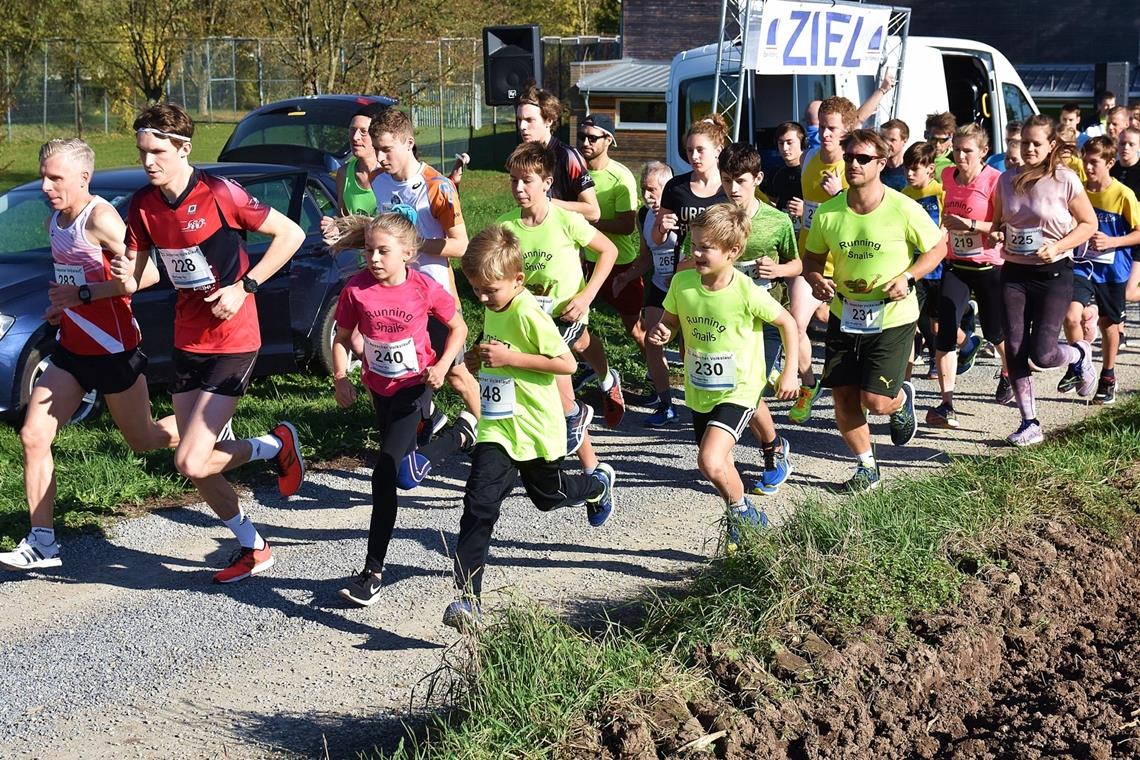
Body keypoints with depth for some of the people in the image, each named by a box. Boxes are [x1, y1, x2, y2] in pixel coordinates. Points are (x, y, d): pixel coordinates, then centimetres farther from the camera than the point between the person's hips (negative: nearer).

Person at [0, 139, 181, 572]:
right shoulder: (54, 222, 8)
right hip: (71, 349, 8)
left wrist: (85, 295, -25)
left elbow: (149, 274, -25)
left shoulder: (100, 218, -18)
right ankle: (42, 543, 2)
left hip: (113, 349, -8)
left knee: (144, 439, 7)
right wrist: (61, 306, 7)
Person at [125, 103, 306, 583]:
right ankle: (253, 548, 28)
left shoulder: (219, 193, -15)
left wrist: (244, 286, -16)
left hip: (232, 341, -7)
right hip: (187, 341, 7)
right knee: (196, 464, 8)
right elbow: (132, 276, 8)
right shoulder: (142, 206, 2)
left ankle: (277, 445, 13)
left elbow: (291, 234, -9)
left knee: (191, 463, -14)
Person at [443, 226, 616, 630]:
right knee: (479, 505, -10)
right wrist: (479, 358, 0)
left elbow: (567, 363, -23)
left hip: (535, 428, -6)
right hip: (497, 427, 6)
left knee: (547, 494, 20)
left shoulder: (528, 313, -21)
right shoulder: (493, 309, 5)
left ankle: (599, 483, 54)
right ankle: (467, 596, -12)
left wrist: (509, 358, -27)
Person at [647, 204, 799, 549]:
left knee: (710, 461, -23)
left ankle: (743, 513, 6)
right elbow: (670, 321, 8)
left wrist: (790, 372, -7)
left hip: (738, 391, -6)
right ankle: (743, 529, 44)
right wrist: (661, 332, -15)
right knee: (719, 464, 20)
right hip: (699, 390, 6)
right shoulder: (682, 282, -9)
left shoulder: (747, 293, -22)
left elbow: (787, 323, -7)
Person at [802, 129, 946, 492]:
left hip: (892, 319, -4)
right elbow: (812, 258, 8)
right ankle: (866, 466, 27)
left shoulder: (903, 209, -16)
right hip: (844, 316, 4)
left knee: (875, 401, -8)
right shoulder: (828, 213, -7)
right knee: (843, 397, 5)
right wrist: (816, 280, -14)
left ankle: (902, 399, 30)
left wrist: (908, 277, -17)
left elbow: (938, 247, -3)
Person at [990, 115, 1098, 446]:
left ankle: (1081, 354, 27)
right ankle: (1029, 423, 8)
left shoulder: (1065, 179, -9)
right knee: (1015, 349, -3)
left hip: (1054, 272, -4)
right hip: (1014, 272, 4)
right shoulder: (1007, 180, 4)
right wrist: (996, 235, -7)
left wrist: (1057, 247, -17)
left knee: (1042, 354, -9)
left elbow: (1089, 223, -3)